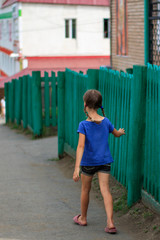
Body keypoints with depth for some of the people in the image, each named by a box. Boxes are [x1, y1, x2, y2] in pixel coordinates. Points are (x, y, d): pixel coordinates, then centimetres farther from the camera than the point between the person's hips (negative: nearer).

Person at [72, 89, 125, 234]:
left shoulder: (84, 125, -15)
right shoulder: (106, 122, -3)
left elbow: (81, 146, -23)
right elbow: (117, 134, 15)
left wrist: (77, 168, -26)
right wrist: (121, 131, 40)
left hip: (88, 162, -2)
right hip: (104, 161, 2)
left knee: (85, 190, 16)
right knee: (105, 190, -1)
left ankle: (83, 218, 32)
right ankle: (110, 222, -13)